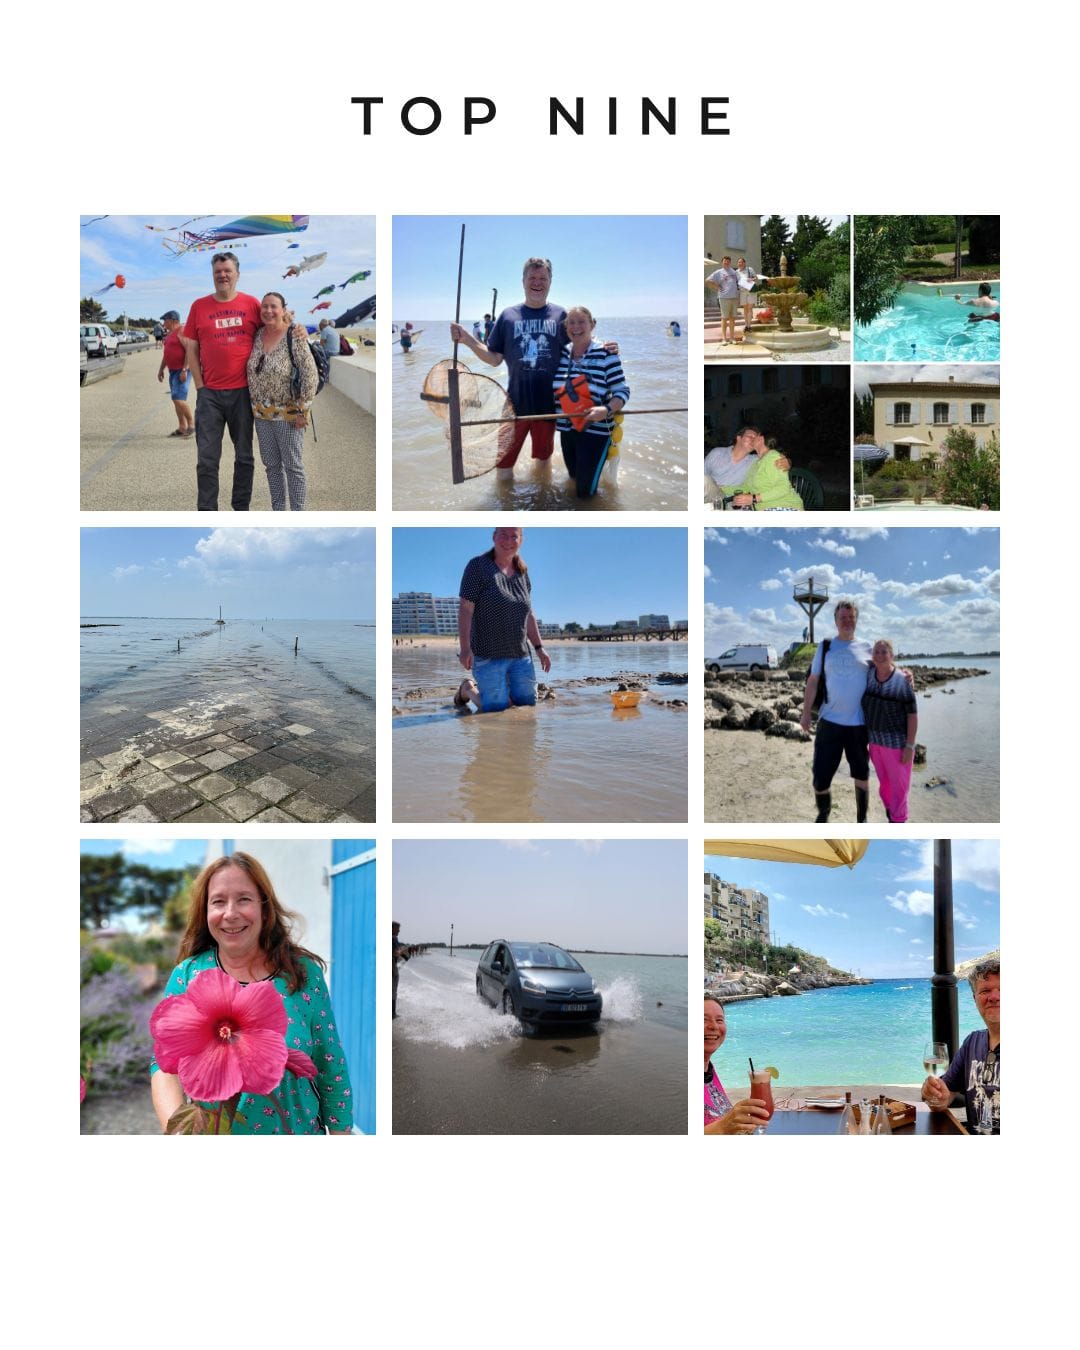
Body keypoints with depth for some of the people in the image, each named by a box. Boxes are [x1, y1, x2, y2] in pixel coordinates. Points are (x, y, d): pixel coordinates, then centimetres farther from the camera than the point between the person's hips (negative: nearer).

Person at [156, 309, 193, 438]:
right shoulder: (170, 333, 17)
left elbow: (189, 351, -21)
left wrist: (184, 370, -25)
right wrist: (161, 369, 23)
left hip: (182, 371, -10)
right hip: (173, 370, 10)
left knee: (179, 399, -16)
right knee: (176, 400, 9)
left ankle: (192, 424, -3)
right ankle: (182, 428, 13)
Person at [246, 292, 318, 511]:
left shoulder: (294, 338, -14)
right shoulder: (257, 336, 4)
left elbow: (311, 376, -15)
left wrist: (302, 410, -15)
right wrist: (256, 405, 12)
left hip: (288, 414, -6)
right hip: (261, 414, 6)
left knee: (293, 466, 2)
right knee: (271, 464, 13)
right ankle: (277, 511, 24)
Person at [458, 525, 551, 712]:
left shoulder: (523, 573, 12)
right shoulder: (478, 566, -6)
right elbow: (465, 608, -12)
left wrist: (539, 648, 15)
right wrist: (465, 647, -20)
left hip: (520, 656, 6)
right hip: (488, 656, -6)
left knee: (527, 703, 9)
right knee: (497, 708, -8)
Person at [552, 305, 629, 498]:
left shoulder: (605, 354, -12)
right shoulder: (562, 354, 3)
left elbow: (622, 391, -12)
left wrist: (606, 410, -29)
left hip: (595, 430, -5)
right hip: (567, 429, 5)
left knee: (585, 491, -1)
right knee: (574, 477, 18)